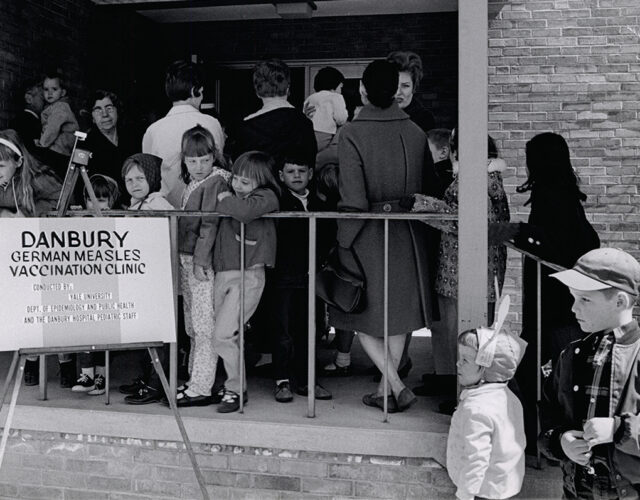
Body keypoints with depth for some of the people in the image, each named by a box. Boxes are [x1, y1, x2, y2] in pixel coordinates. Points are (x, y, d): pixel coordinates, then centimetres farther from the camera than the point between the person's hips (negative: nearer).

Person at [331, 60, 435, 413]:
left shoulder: (351, 133, -14)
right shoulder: (415, 132, 0)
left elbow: (353, 198, -17)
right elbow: (425, 186, 5)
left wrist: (344, 242, -9)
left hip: (366, 233, -4)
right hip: (406, 235, 5)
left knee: (363, 315, 10)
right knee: (398, 312, 15)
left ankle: (396, 386, 2)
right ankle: (385, 388, 22)